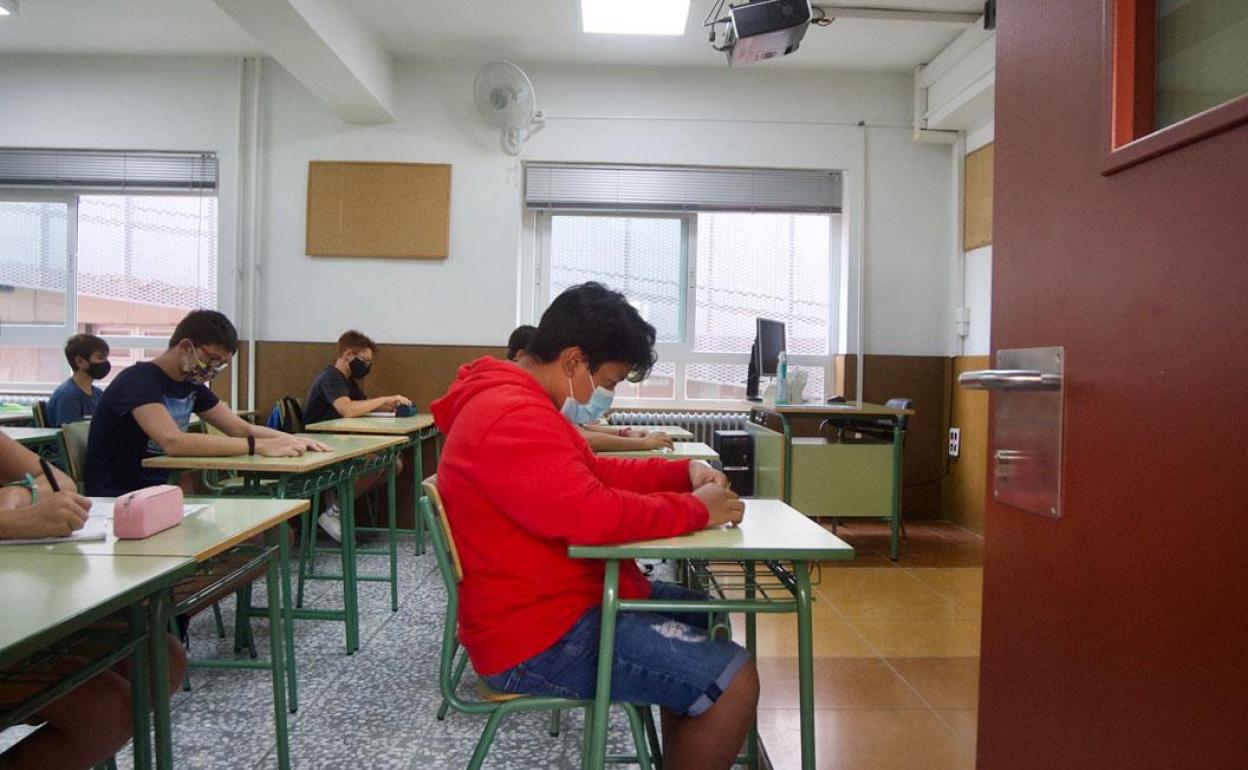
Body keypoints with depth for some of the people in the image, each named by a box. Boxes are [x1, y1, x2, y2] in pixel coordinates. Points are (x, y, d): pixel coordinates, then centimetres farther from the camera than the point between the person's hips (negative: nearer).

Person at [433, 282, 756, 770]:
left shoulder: (516, 402, 12)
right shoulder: (512, 418, -24)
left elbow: (593, 473, 18)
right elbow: (595, 514, -33)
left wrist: (683, 473, 5)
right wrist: (696, 510, -18)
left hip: (552, 601, 11)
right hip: (539, 640, -11)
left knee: (702, 614, 21)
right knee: (733, 681, -15)